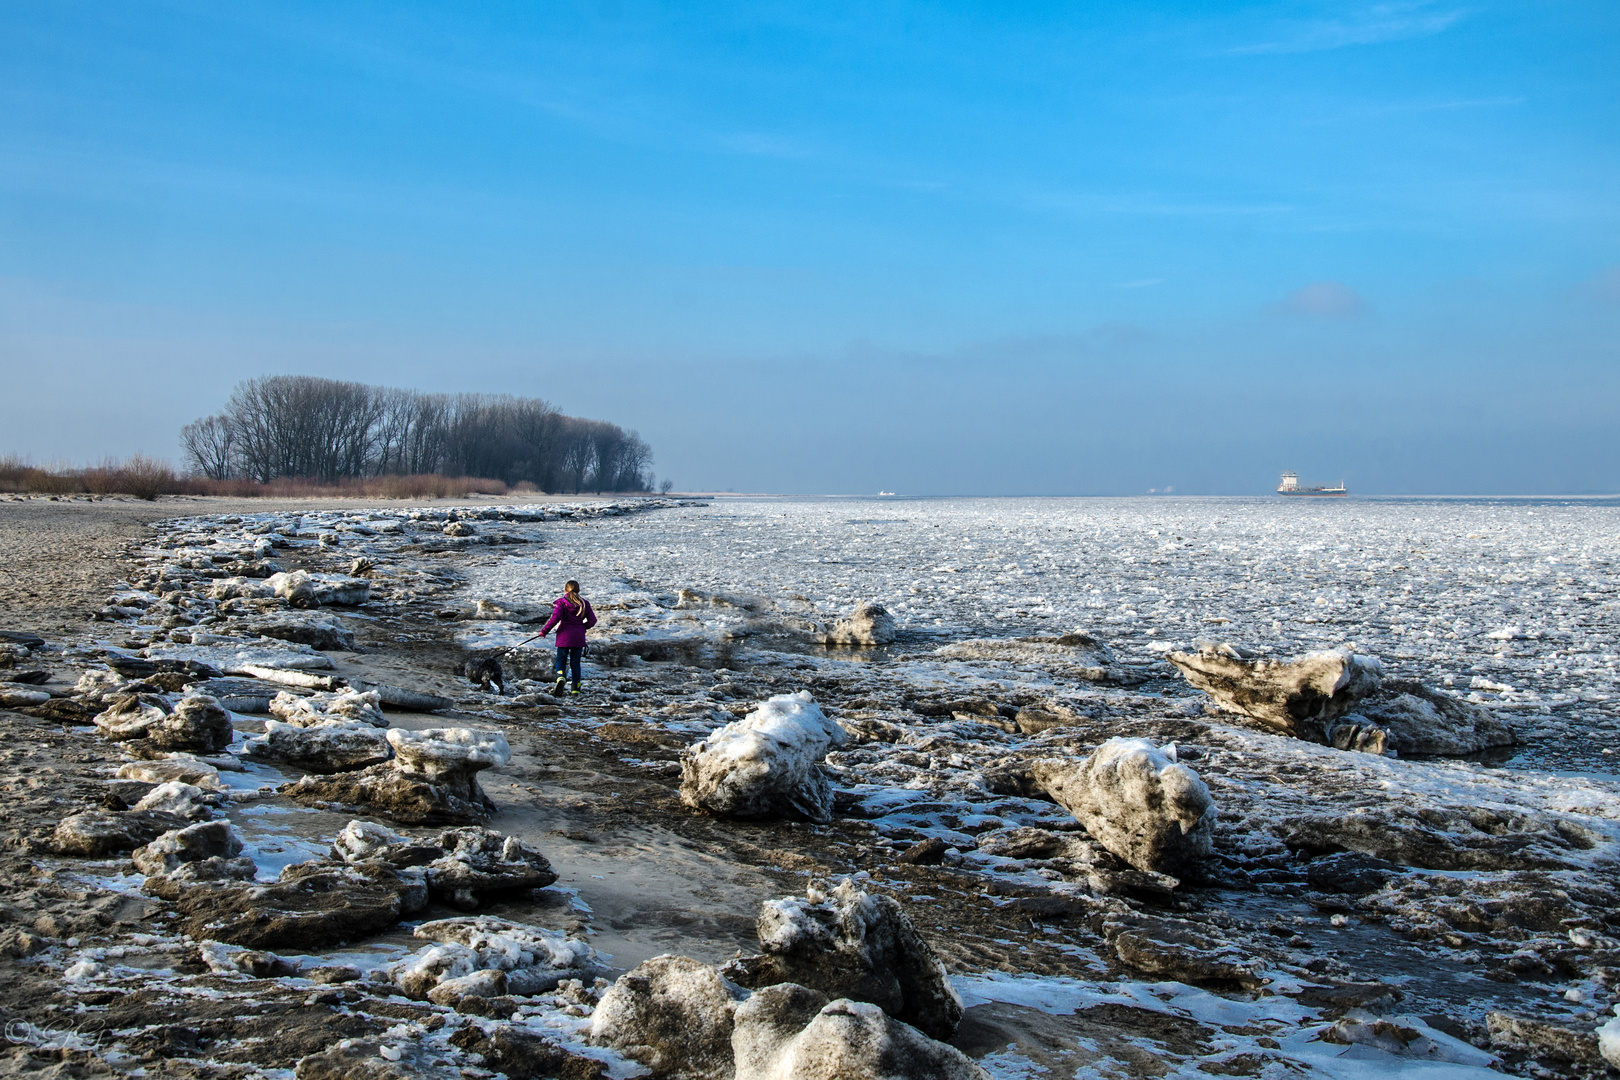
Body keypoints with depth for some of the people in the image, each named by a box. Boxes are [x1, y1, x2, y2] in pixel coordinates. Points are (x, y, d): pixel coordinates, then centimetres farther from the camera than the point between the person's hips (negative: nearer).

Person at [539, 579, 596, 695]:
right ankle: (576, 688, 10)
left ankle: (560, 677, -20)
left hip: (564, 636, -3)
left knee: (561, 660, 9)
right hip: (579, 637, 3)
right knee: (575, 662, 11)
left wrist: (544, 630, -9)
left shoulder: (561, 602, -6)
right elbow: (592, 620, 6)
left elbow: (555, 617, -17)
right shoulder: (584, 603, 5)